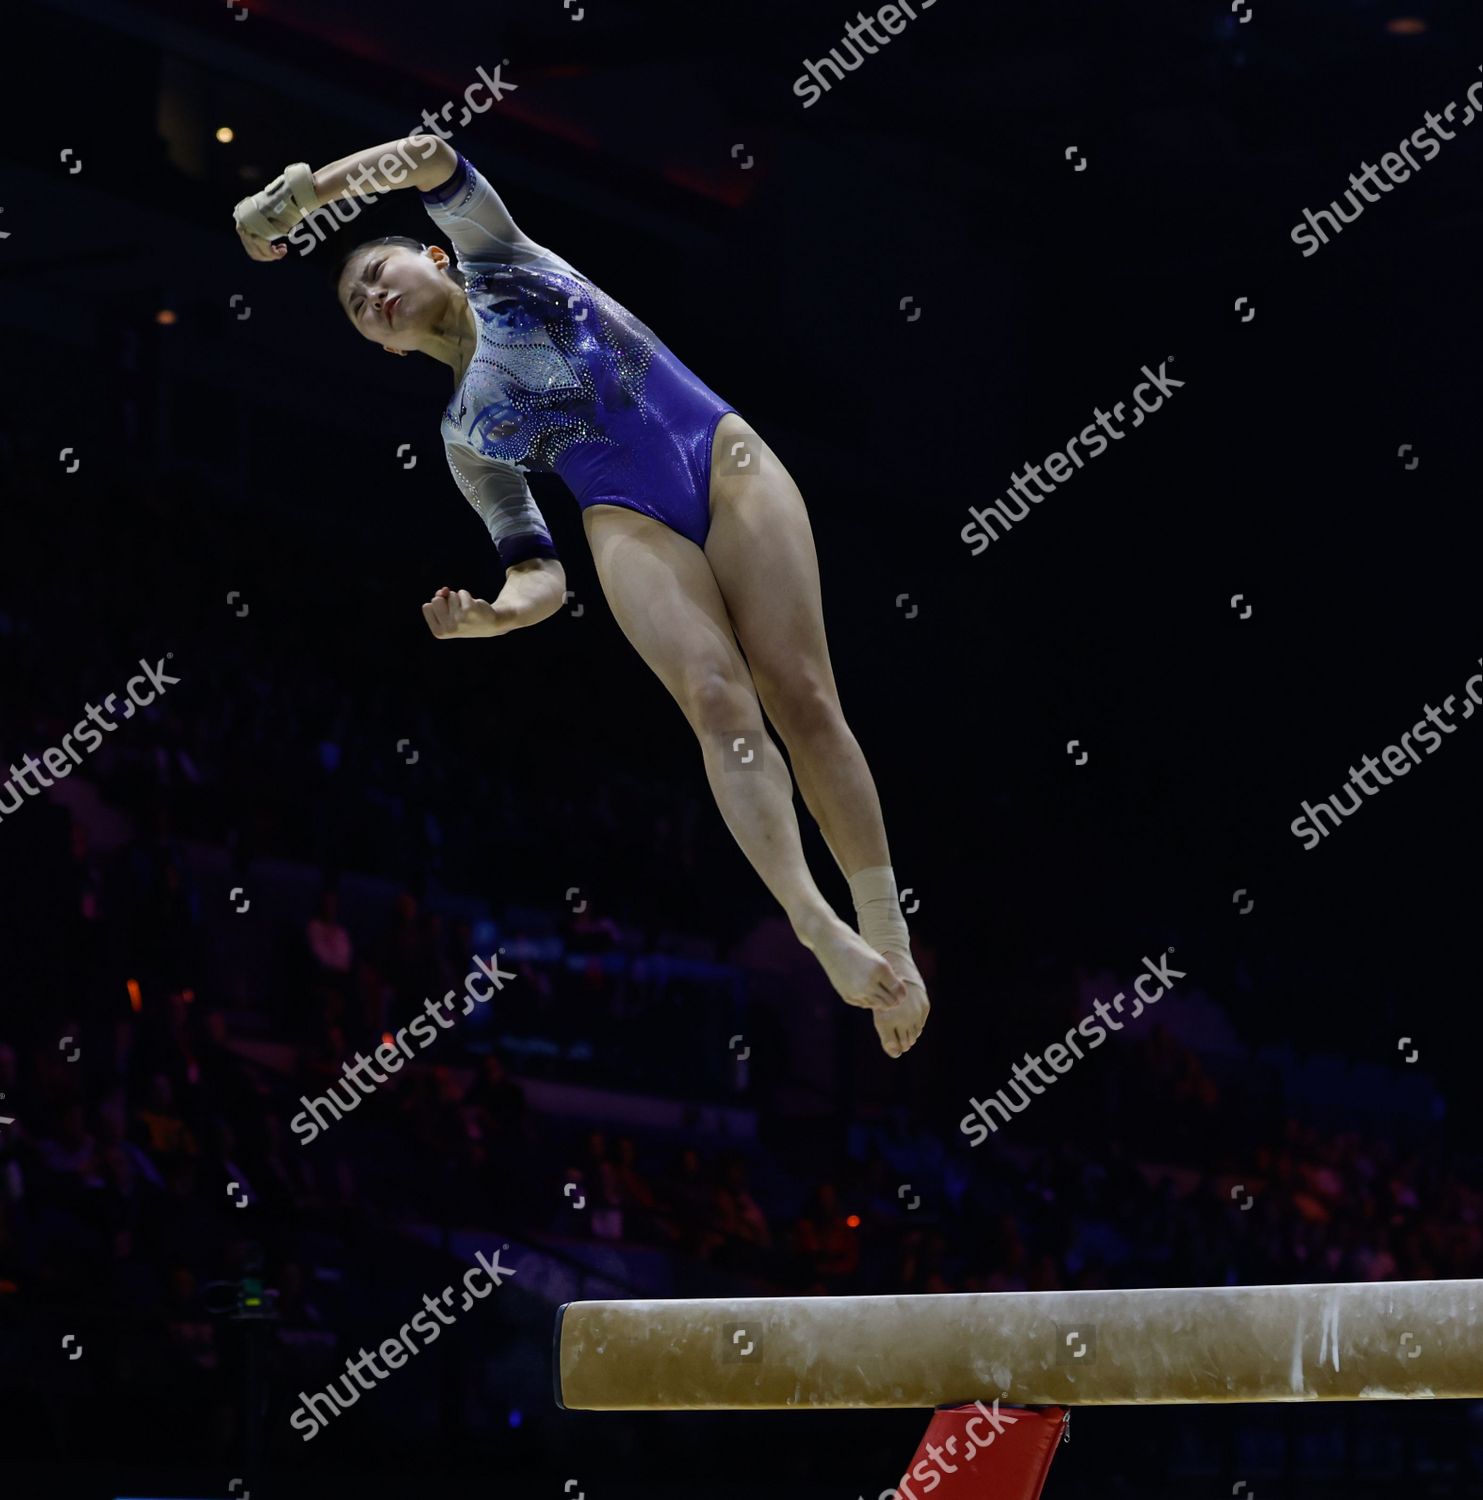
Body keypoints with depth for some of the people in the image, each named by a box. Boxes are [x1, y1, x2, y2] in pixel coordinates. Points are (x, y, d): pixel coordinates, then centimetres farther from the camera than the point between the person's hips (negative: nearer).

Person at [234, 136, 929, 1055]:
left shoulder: (495, 257, 20)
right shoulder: (464, 436, 20)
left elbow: (430, 154, 6)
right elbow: (541, 575, 11)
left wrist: (307, 189, -2)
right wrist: (494, 615, -11)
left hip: (724, 462, 0)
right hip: (630, 524, 1)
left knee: (801, 694, -16)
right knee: (718, 701, -23)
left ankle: (891, 939, -21)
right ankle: (824, 936, -42)